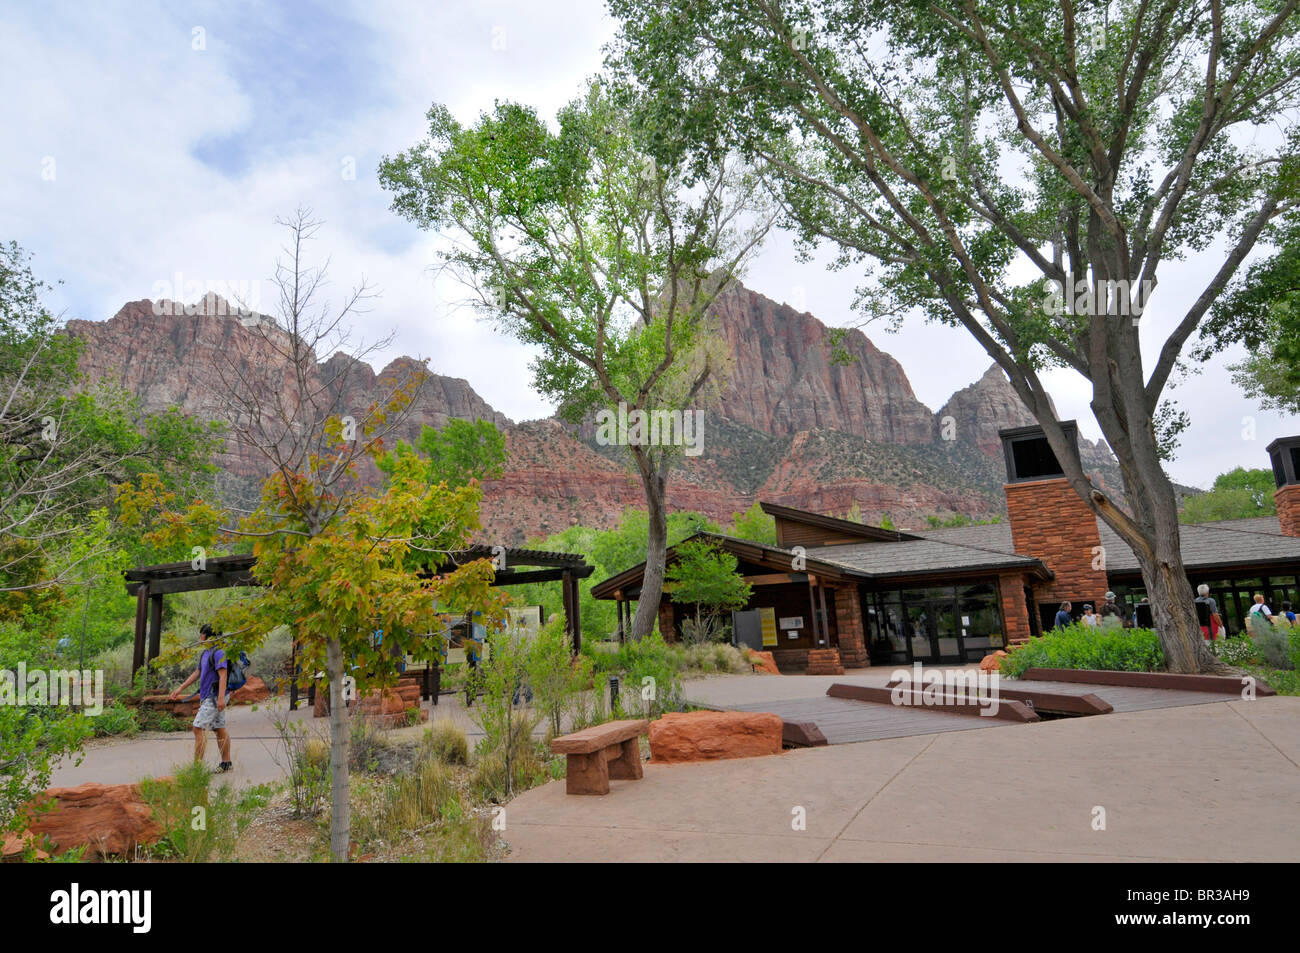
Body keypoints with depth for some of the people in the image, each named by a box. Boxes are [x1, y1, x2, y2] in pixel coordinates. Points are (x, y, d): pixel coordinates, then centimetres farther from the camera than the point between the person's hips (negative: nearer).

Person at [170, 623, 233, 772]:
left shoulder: (218, 652, -15)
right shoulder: (205, 653, 16)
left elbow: (223, 676, -21)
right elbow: (197, 673, 24)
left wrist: (221, 697, -26)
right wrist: (180, 689, 23)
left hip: (213, 697, -9)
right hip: (207, 697, 9)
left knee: (199, 728, -10)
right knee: (220, 729, 11)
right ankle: (226, 762, 16)